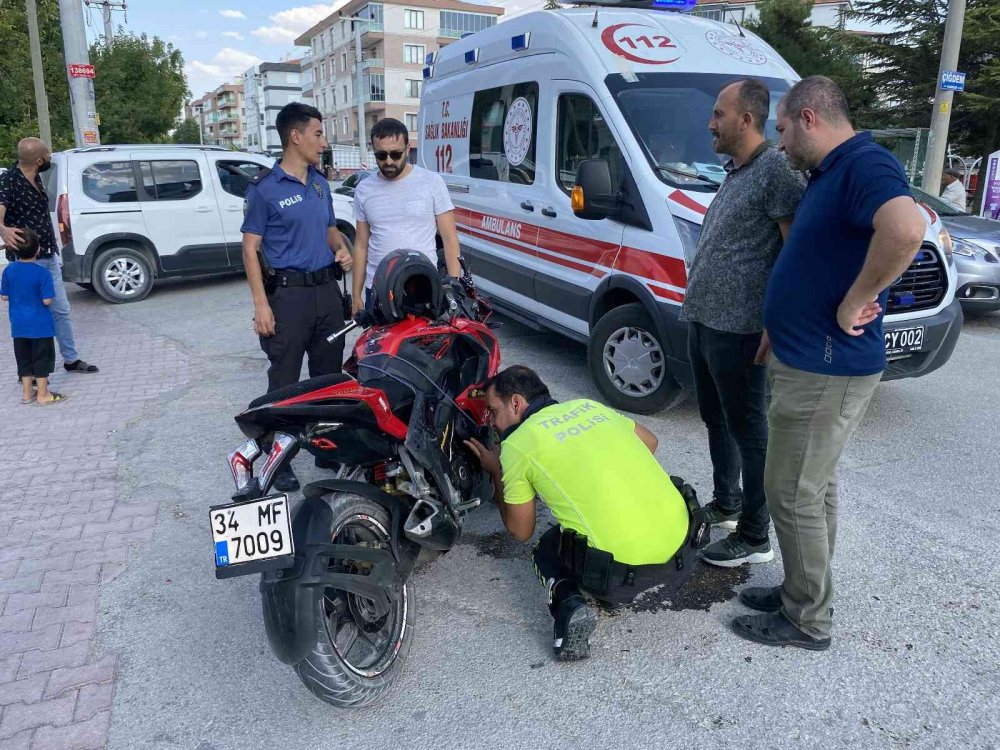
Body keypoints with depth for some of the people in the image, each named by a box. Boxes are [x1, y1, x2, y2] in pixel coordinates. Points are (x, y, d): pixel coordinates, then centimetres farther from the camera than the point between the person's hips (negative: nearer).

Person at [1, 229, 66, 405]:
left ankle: (27, 393, 23)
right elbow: (47, 300, -15)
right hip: (40, 325, -5)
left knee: (24, 359, 15)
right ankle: (43, 394, 10)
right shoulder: (42, 273, -16)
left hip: (18, 326, 5)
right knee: (42, 358, 5)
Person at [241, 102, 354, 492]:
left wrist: (342, 249, 0)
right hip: (288, 294, -6)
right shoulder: (264, 187, -8)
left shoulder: (320, 182, 12)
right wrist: (261, 303, -15)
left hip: (327, 290, 6)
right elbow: (250, 247, -8)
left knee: (329, 374, 13)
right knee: (284, 380, 0)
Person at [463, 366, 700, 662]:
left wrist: (496, 473, 24)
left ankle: (568, 603, -1)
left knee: (548, 548, 26)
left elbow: (520, 532, 11)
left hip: (622, 572, -5)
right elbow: (649, 442, 29)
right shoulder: (588, 405, 15)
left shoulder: (516, 445, 0)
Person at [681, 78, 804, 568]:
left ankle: (754, 537, 10)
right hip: (703, 321, 10)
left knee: (746, 429, -1)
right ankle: (726, 504, 35)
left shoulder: (775, 169, -12)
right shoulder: (734, 172, 17)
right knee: (716, 419, 19)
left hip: (737, 328, -10)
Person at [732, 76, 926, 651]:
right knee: (815, 488, 19)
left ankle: (808, 621, 16)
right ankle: (802, 593, 34)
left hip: (826, 370, -10)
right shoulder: (830, 173, 14)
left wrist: (854, 304, -28)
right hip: (812, 361, 10)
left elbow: (906, 229, -40)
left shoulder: (865, 165, -19)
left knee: (792, 493, 0)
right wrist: (779, 328, 18)